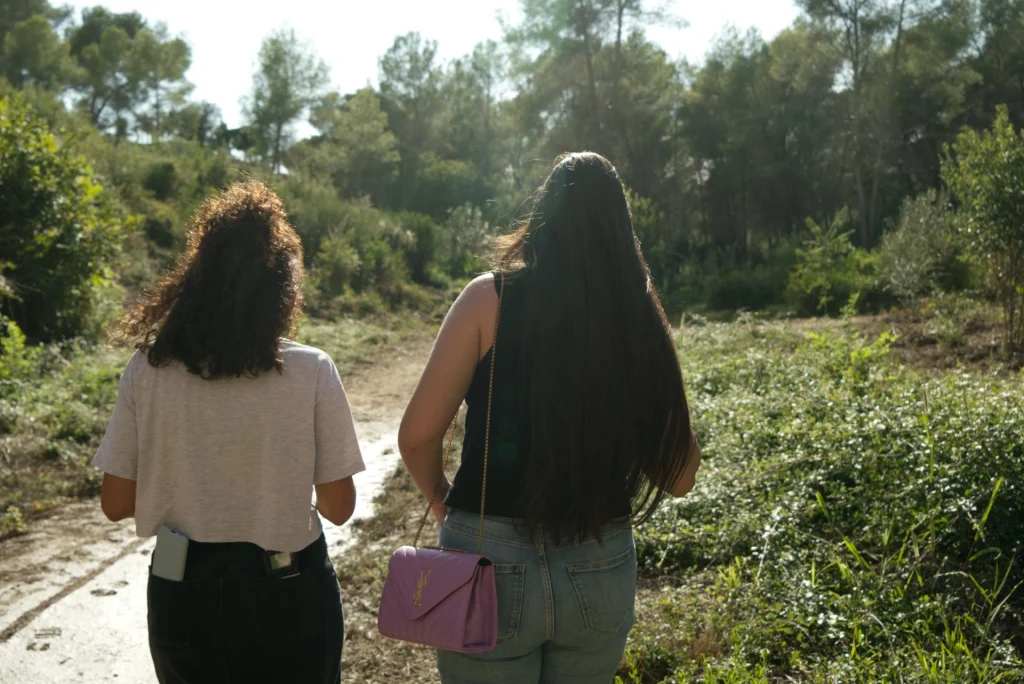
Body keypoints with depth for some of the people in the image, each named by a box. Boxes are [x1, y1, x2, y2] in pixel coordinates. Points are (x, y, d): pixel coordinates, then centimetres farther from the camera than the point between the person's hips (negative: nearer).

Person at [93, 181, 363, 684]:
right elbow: (338, 507, -9)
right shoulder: (310, 372, -15)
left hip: (183, 597, 2)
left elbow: (116, 503, -3)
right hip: (286, 595, -2)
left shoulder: (147, 370, -9)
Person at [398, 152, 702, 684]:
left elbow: (418, 435, -11)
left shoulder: (492, 297, -11)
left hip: (491, 562, -3)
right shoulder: (641, 318, -4)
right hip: (603, 572, 3)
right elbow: (679, 476, -1)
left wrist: (439, 497, 9)